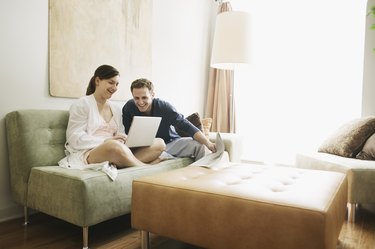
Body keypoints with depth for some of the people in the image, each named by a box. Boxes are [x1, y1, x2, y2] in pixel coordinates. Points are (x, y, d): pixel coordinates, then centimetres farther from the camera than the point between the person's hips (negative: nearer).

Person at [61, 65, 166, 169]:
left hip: (115, 153, 7)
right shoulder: (82, 104, 3)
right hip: (87, 153, -6)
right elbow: (75, 138, -7)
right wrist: (106, 141, -19)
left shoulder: (116, 109, 22)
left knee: (159, 143, -11)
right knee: (114, 146, -41)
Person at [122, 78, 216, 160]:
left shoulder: (164, 107, -20)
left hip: (170, 142, 0)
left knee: (199, 145, -21)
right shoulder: (129, 107, -14)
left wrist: (208, 143, -35)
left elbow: (187, 126, -26)